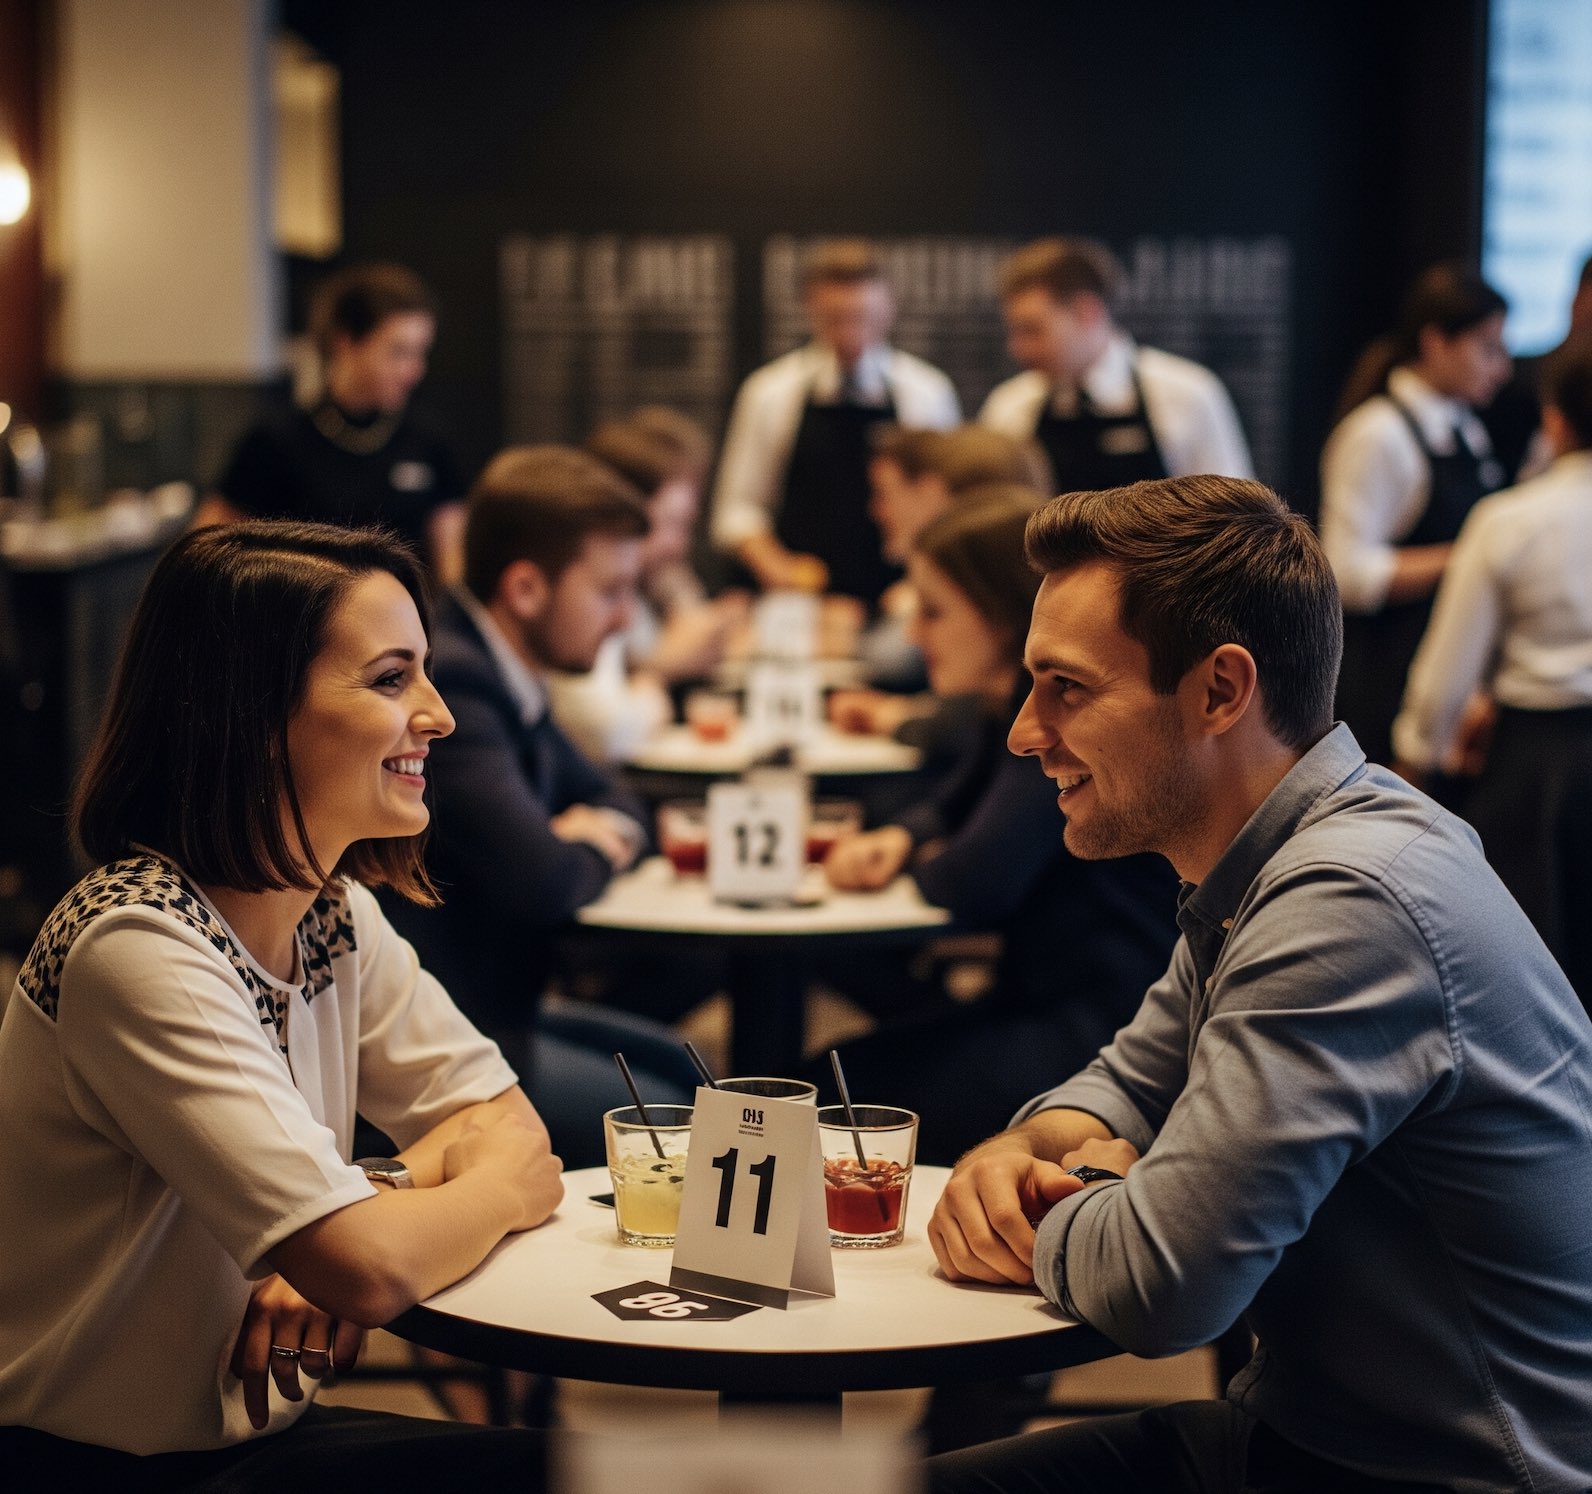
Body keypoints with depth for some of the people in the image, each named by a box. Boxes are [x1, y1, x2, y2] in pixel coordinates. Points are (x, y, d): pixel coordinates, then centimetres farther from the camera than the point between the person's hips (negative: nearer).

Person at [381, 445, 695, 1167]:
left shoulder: (498, 674, 9)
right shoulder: (448, 681, -23)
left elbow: (616, 803, 22)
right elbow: (542, 882, -30)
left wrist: (608, 829, -3)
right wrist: (591, 851, -6)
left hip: (488, 1006, 11)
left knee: (683, 1068, 16)